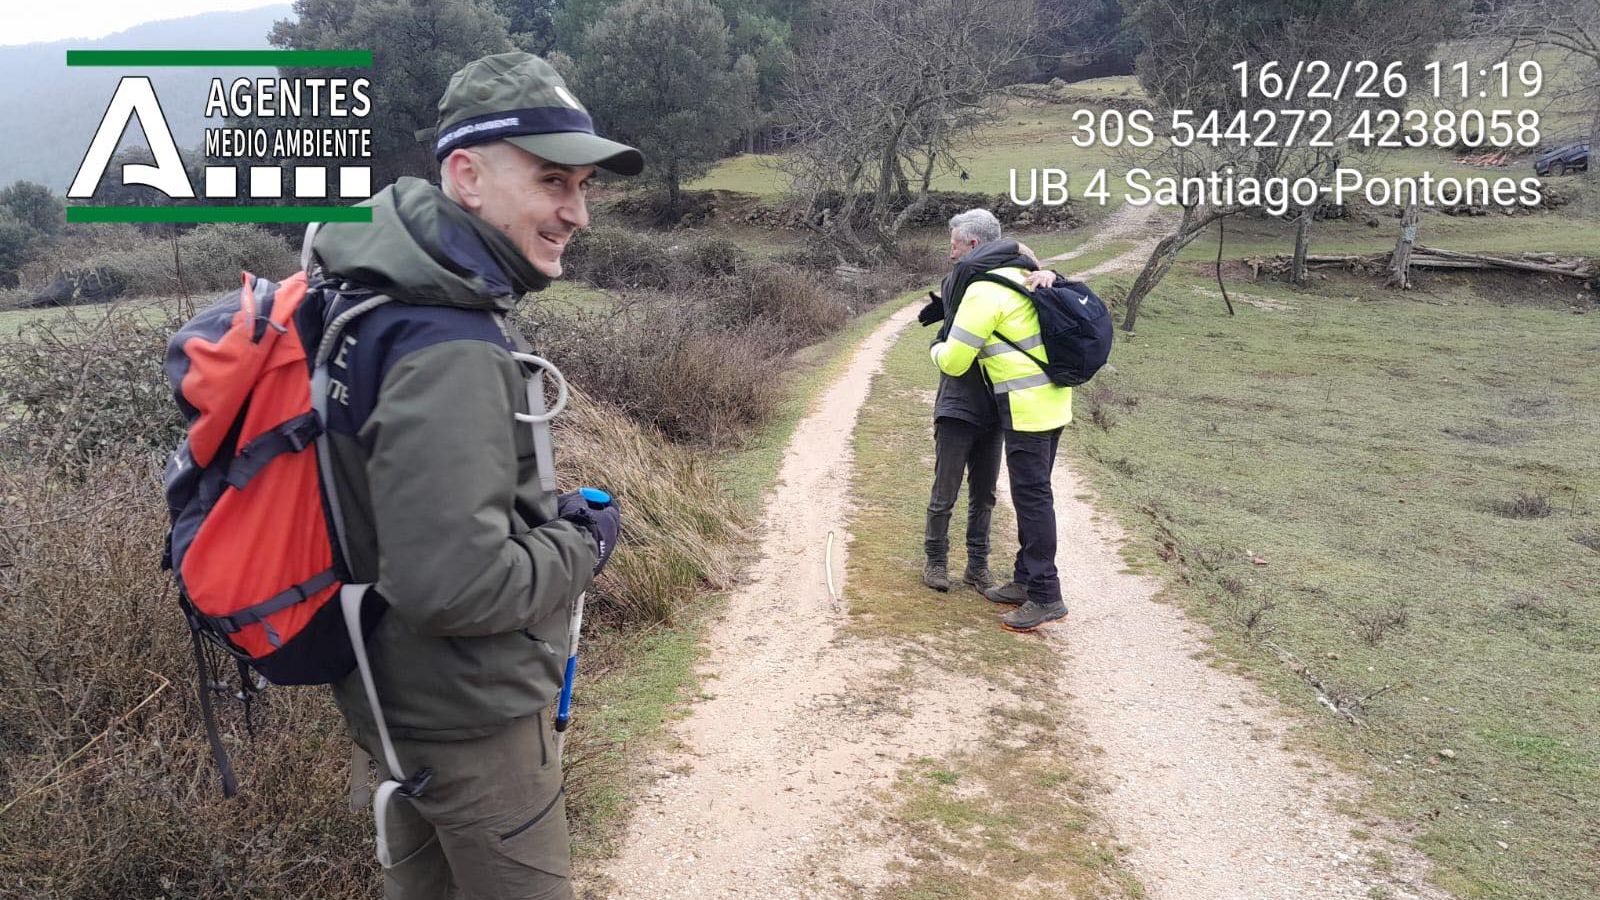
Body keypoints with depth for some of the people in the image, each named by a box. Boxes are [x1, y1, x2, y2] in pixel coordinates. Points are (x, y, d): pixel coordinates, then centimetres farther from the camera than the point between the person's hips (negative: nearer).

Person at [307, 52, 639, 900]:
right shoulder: (451, 352, -30)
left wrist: (539, 504, 5)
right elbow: (455, 584, -33)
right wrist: (580, 544, -16)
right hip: (467, 714, -9)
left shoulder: (385, 295, 1)